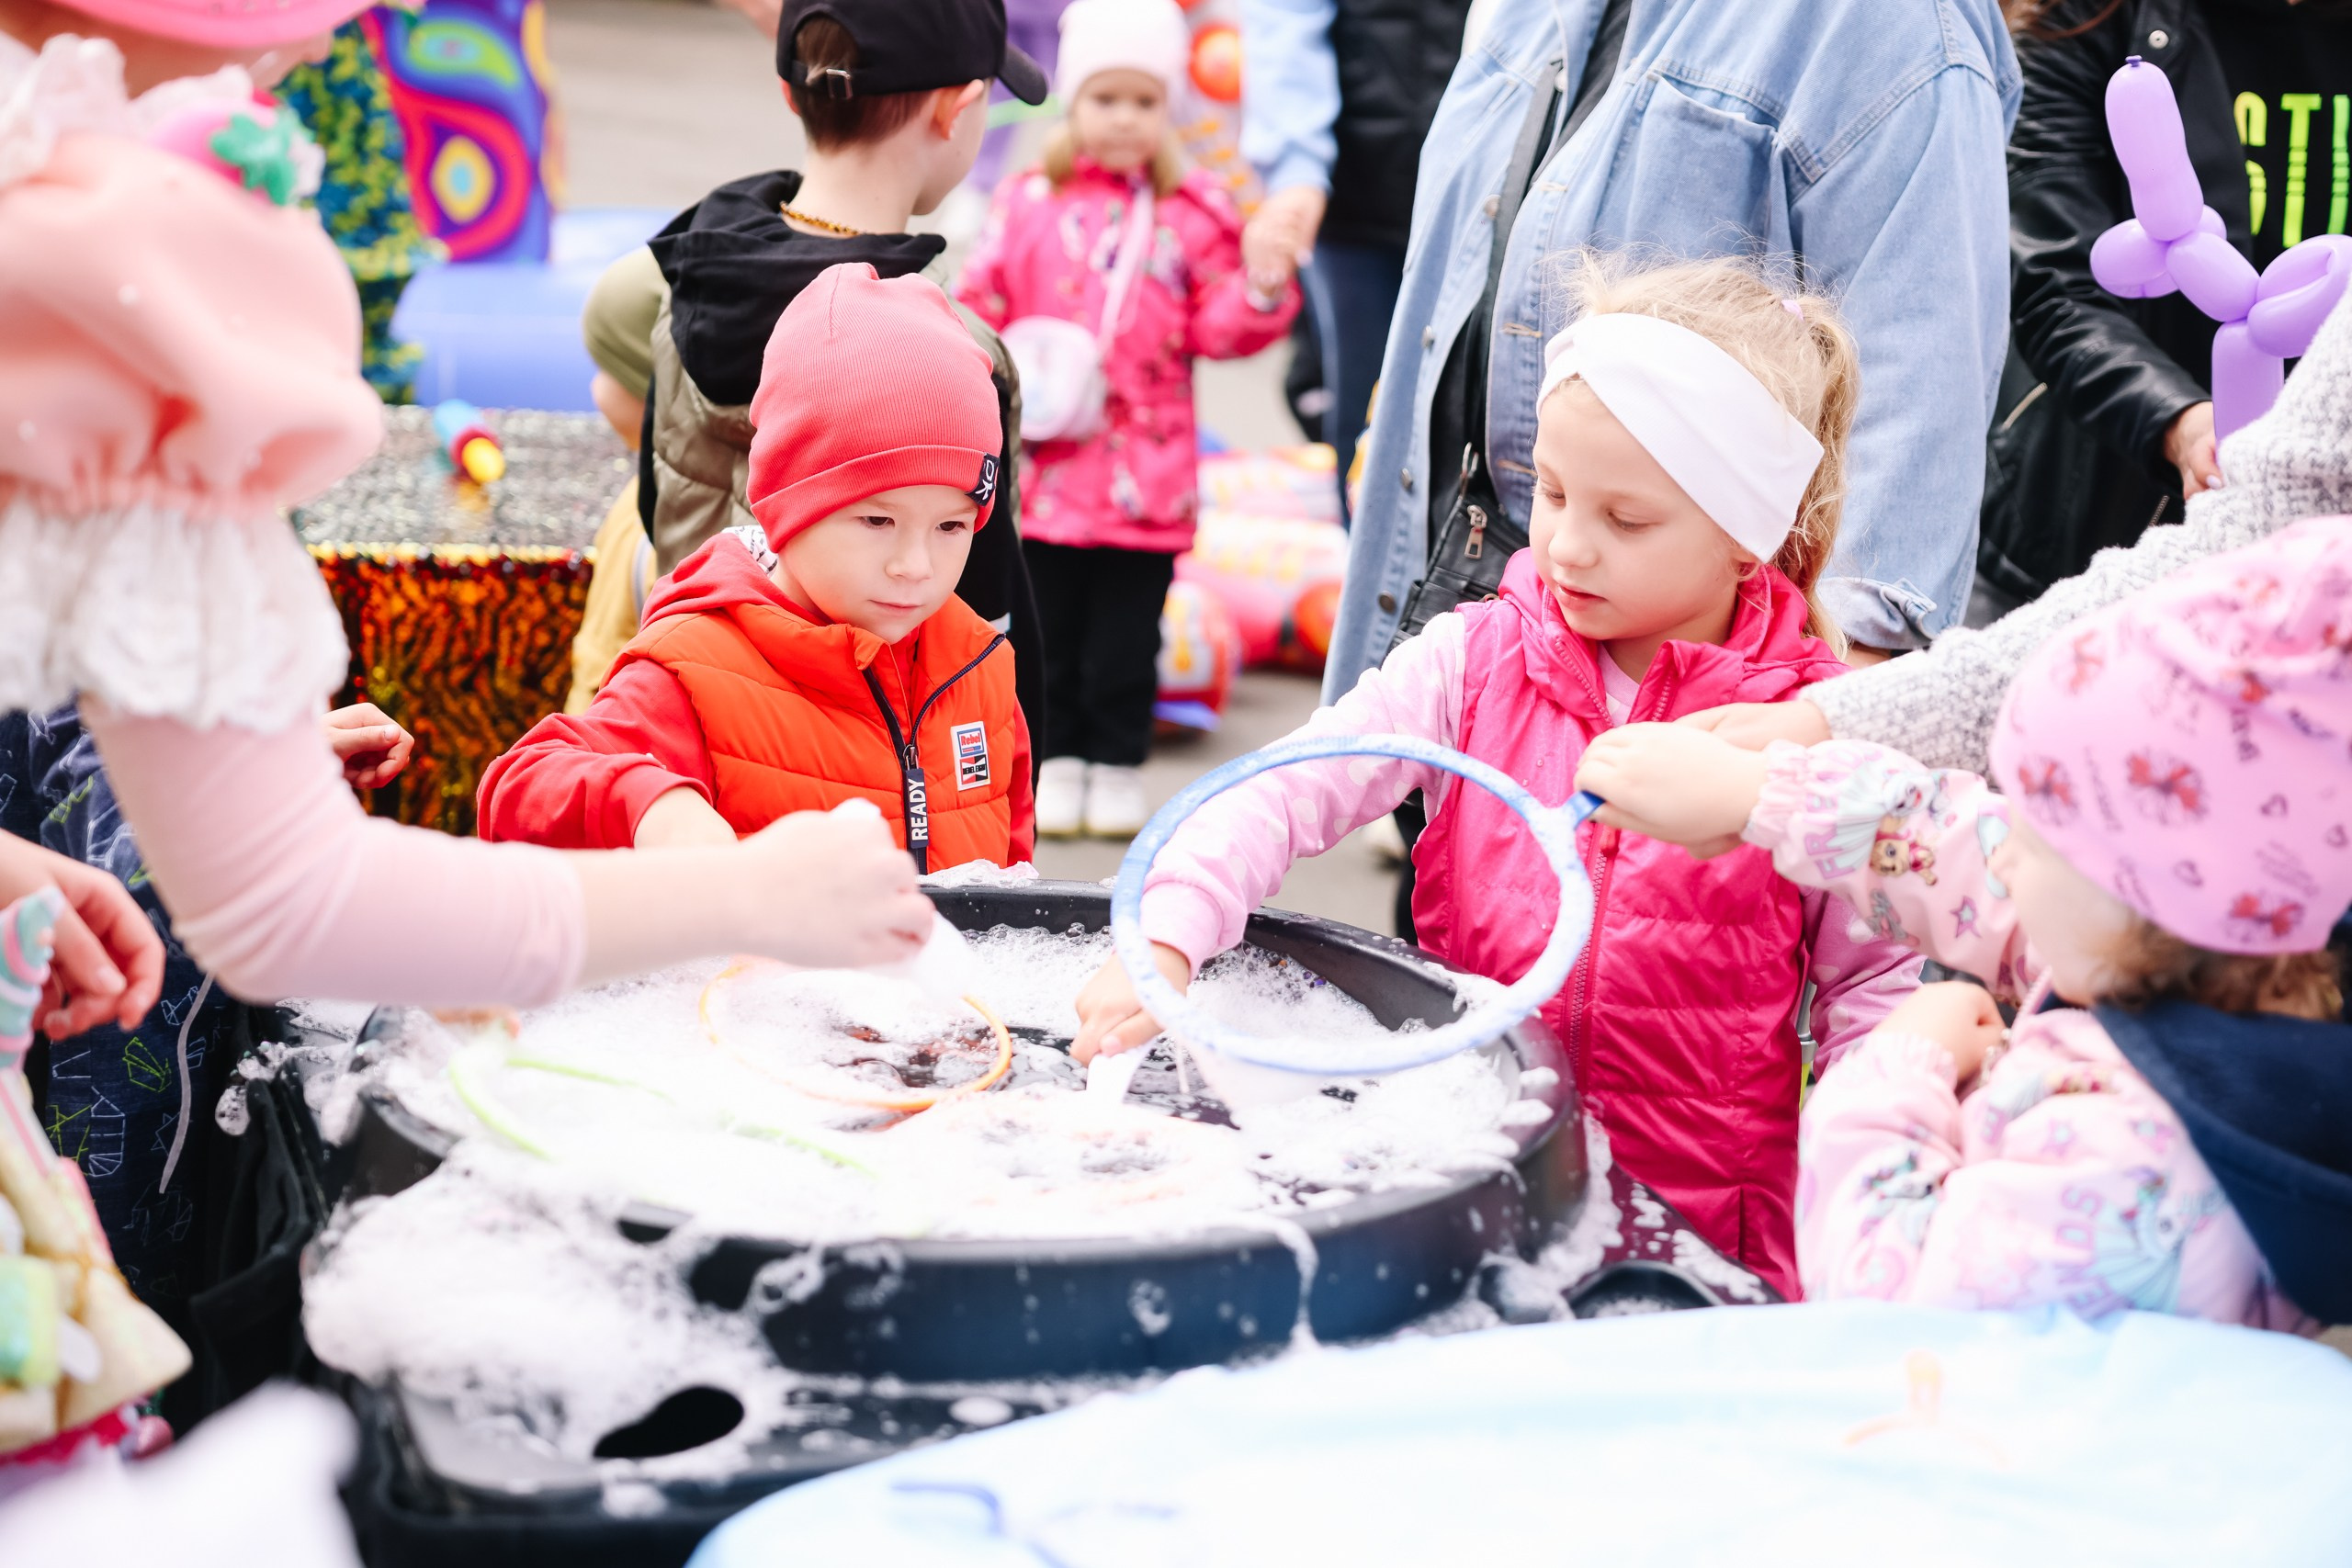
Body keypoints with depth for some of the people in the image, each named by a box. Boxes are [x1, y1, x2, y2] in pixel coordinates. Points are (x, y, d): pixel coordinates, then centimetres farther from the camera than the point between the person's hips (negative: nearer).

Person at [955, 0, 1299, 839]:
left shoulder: (1193, 214, 4)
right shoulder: (1029, 202, 2)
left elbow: (1218, 328, 3)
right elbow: (979, 305, 5)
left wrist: (1263, 291, -14)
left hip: (1147, 476, 0)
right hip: (1045, 469, 0)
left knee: (1126, 637, 7)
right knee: (1048, 628, 10)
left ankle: (1118, 764, 21)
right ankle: (1057, 759, 23)